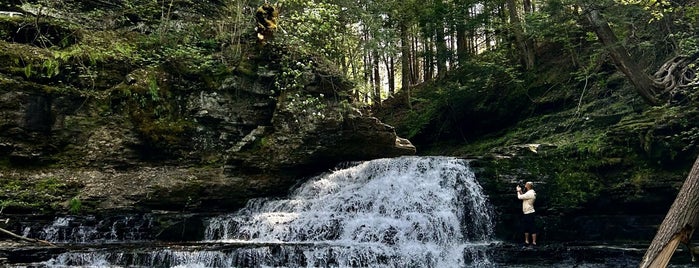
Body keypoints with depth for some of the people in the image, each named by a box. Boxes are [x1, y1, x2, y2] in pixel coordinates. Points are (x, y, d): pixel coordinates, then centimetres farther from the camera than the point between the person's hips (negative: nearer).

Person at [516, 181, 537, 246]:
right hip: (526, 213, 11)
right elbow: (523, 196, 18)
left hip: (529, 213, -11)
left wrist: (518, 191, -1)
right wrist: (520, 191, 10)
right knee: (526, 228, 16)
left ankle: (534, 242, -3)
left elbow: (520, 197, -18)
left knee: (532, 228, -5)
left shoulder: (529, 193, -19)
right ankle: (526, 241, 24)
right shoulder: (530, 193, 13)